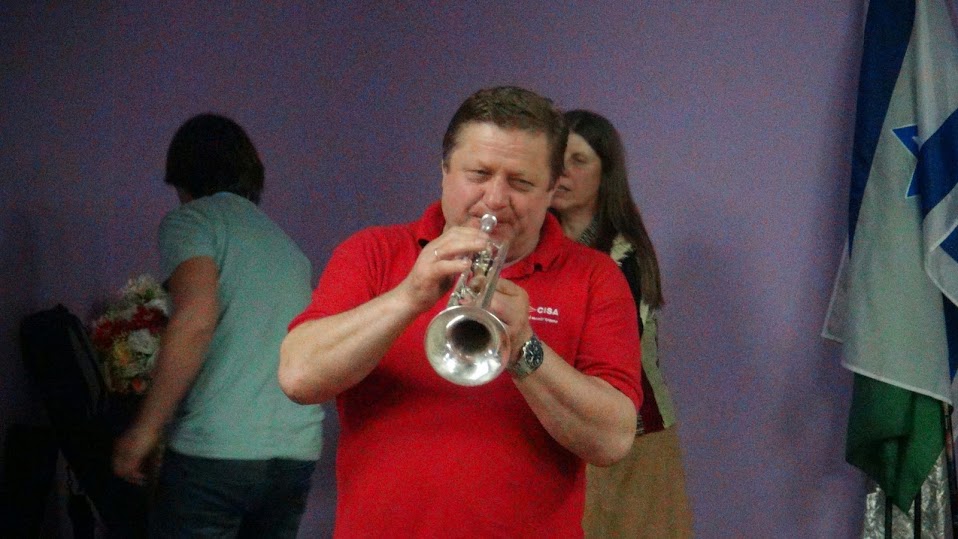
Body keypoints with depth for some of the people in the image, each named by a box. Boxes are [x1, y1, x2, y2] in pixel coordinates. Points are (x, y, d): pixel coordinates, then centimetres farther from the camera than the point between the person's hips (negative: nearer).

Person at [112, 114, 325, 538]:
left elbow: (195, 318, -16)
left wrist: (145, 428, -12)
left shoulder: (191, 221, 2)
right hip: (297, 454, 6)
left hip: (216, 449, -6)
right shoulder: (288, 246, 23)